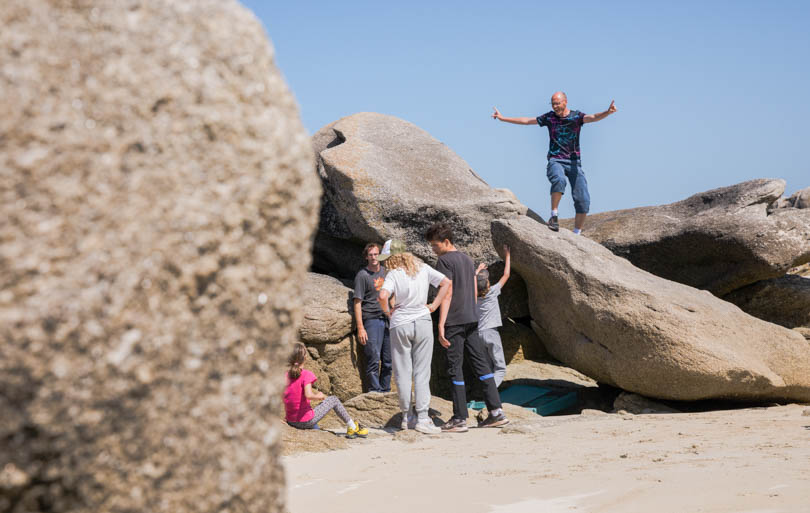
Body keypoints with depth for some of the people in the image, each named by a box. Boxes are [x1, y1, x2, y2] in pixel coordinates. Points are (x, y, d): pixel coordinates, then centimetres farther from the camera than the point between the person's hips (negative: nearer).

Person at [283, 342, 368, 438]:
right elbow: (308, 395, -28)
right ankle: (352, 427, 20)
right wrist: (318, 396, -9)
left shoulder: (286, 375, 2)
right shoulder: (306, 374, -14)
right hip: (306, 421, -6)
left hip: (291, 422, 6)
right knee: (333, 400, 12)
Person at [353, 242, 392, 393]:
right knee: (373, 359, -8)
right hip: (372, 319, -5)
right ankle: (375, 392, -3)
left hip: (388, 319, 5)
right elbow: (357, 302, -6)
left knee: (388, 360, 7)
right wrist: (360, 328, -12)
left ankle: (385, 391, 16)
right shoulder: (362, 275, -4)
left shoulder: (385, 271, 13)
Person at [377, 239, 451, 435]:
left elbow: (382, 296, -24)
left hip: (400, 325, -3)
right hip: (423, 322, 3)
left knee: (403, 373, 8)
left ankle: (406, 417, 14)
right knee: (422, 372, 4)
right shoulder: (423, 268, 4)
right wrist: (434, 306, 4)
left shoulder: (394, 274, -9)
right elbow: (446, 283, 3)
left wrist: (388, 311, -6)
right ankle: (422, 418, -3)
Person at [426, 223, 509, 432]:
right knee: (481, 364, 8)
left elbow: (447, 294, -16)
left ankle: (460, 419, -2)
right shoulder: (467, 260, 16)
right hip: (471, 320, 8)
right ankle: (496, 412, 6)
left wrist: (441, 325, -17)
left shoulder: (444, 261, -9)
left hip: (454, 322, -8)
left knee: (455, 369, -3)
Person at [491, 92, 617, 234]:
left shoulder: (576, 116, 2)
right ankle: (554, 216, -23)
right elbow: (526, 121, 15)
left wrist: (608, 112, -38)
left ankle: (577, 235, 2)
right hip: (555, 161, 0)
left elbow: (593, 117, -17)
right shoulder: (550, 117, 8)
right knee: (559, 180, -37)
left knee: (583, 201, -10)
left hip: (574, 162, 1)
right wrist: (502, 118, 17)